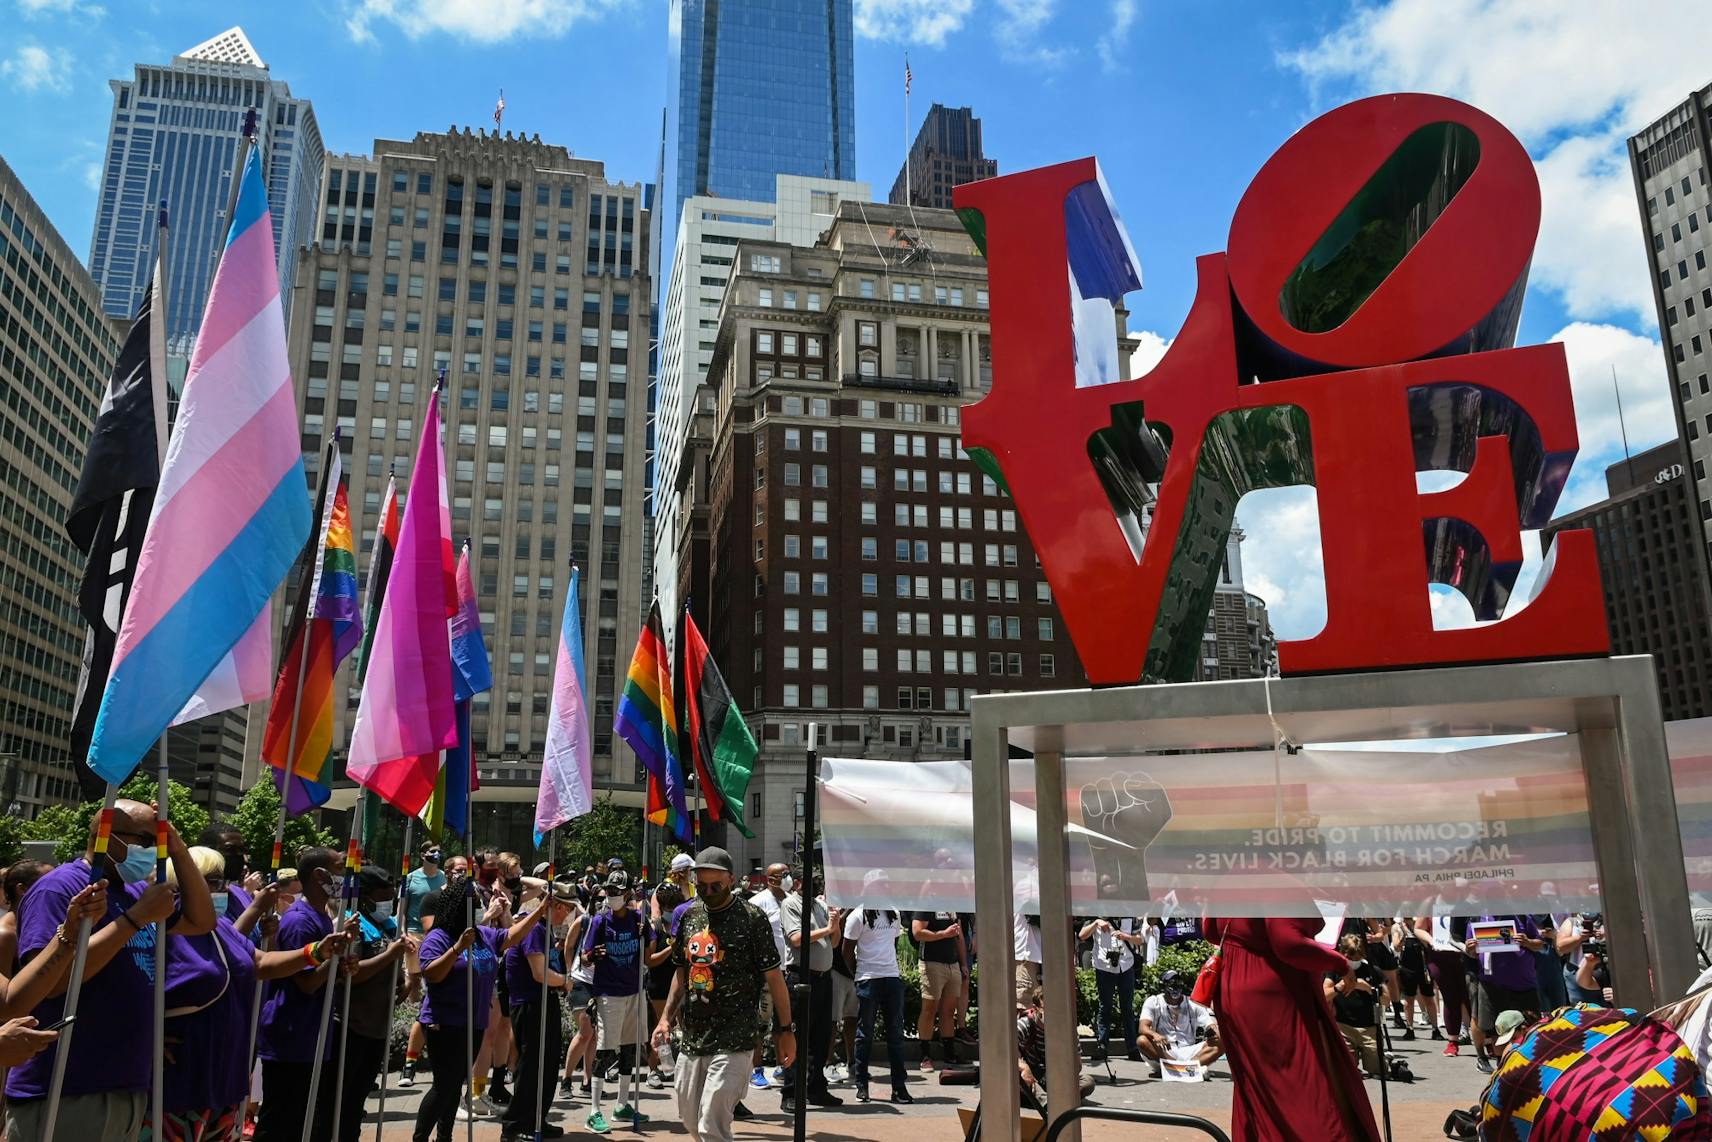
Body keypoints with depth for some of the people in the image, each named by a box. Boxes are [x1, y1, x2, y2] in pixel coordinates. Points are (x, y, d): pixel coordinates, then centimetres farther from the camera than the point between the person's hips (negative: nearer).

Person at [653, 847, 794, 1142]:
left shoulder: (752, 918, -10)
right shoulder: (689, 915, 8)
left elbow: (773, 977, -7)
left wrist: (786, 1030, -7)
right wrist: (667, 1017, 11)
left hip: (732, 1043, -6)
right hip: (691, 1038, 6)